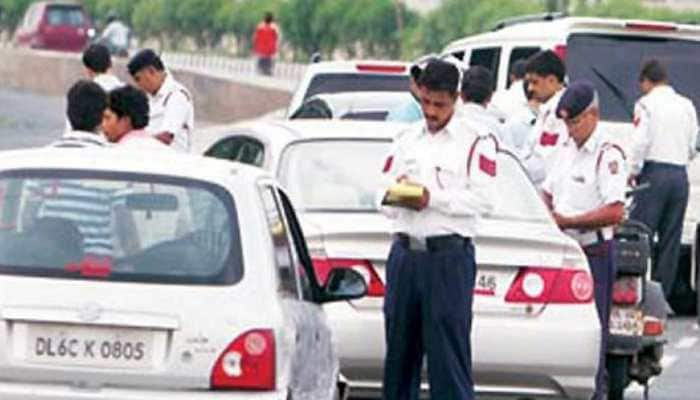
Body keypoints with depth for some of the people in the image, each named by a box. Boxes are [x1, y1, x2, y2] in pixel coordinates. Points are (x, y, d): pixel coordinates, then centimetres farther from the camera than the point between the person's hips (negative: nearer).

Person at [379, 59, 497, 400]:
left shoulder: (475, 141, 3)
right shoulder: (406, 141, 19)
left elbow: (481, 199, -8)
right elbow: (384, 198, 14)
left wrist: (432, 198, -16)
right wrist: (396, 197, -9)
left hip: (449, 255, -5)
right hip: (405, 253, 5)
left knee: (447, 348, -8)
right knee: (400, 346, 7)